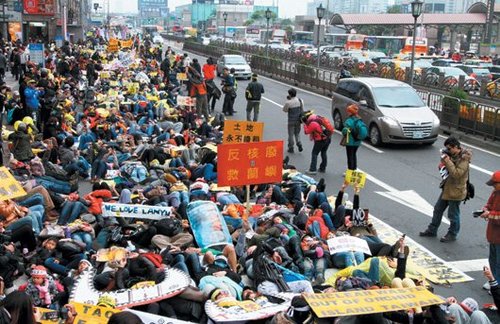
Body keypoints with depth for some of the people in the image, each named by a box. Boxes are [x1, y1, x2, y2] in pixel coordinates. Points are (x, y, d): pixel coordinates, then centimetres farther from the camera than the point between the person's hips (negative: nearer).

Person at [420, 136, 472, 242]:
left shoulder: (464, 159, -22)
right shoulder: (452, 155, 4)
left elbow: (457, 174, -29)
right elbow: (442, 166, 14)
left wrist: (447, 161, -29)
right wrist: (443, 160, -8)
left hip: (455, 191, -9)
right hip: (446, 188, 9)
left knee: (453, 215, 6)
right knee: (438, 209, 17)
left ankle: (452, 235, 23)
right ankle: (432, 230, 30)